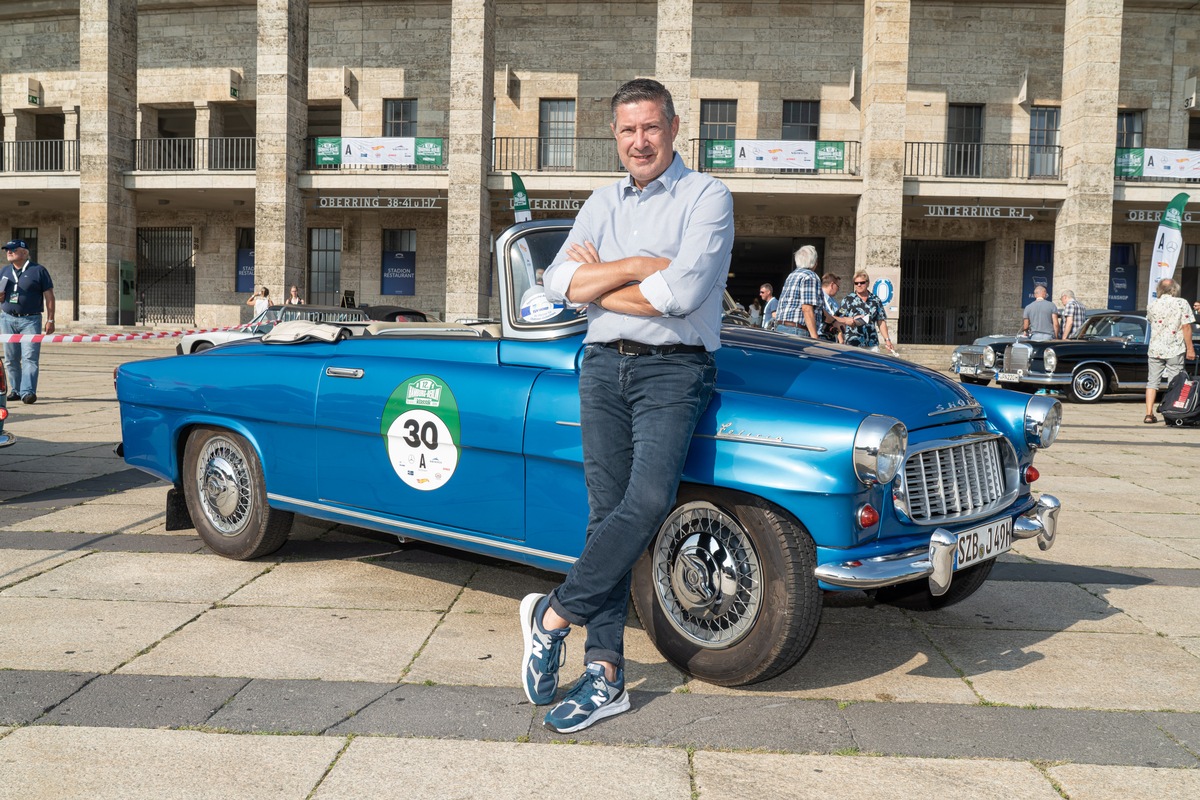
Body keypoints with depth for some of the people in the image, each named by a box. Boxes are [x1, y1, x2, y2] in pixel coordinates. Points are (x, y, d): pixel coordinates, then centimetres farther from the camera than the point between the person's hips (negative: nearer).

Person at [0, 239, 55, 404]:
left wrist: (50, 320, -6)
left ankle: (28, 392, -17)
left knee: (30, 357, -12)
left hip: (30, 320, -5)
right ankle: (15, 390, 18)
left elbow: (49, 296, 0)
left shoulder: (38, 270, 0)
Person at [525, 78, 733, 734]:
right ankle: (604, 673, 6)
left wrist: (600, 278, -3)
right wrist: (641, 267, -7)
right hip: (603, 365, 4)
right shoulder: (602, 204, 16)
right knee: (607, 513, 1)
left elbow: (684, 293, -14)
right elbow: (558, 284, 3)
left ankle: (555, 613, -5)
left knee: (649, 499, -23)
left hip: (674, 367, -4)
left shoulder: (706, 197, 1)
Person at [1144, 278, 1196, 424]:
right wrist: (1190, 349, -4)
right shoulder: (1181, 303, -6)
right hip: (1174, 350, -3)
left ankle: (1149, 414, 4)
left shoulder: (1152, 305, 3)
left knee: (1152, 382, 7)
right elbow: (1186, 327, -8)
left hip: (1155, 350, 3)